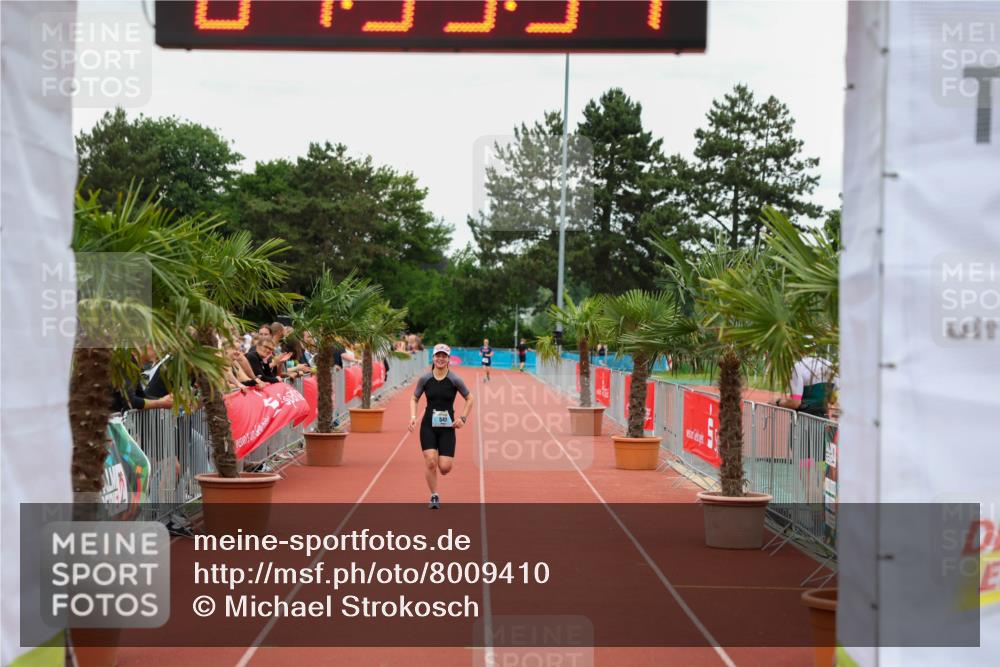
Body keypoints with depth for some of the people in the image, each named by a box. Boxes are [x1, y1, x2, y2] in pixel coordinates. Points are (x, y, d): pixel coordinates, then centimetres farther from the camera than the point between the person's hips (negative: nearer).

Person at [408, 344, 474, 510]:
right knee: (430, 462, -15)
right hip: (428, 426, 1)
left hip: (447, 427, 0)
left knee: (445, 467, -7)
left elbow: (470, 399, 7)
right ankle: (434, 496, 4)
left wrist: (463, 418, -2)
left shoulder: (455, 380, -5)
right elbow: (414, 398, 11)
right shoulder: (425, 379, -1)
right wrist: (413, 416, -4)